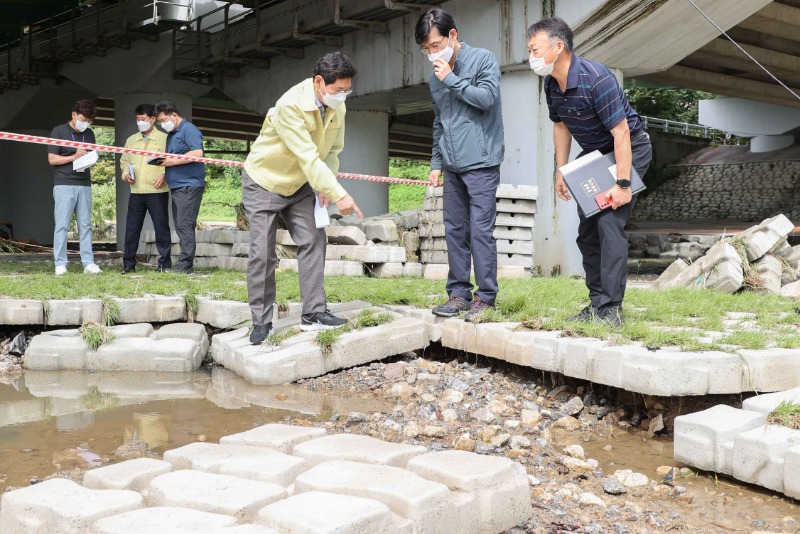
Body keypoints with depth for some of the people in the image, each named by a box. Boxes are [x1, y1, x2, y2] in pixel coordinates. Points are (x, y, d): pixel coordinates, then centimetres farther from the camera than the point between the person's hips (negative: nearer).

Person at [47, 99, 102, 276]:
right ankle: (60, 264, -1)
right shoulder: (59, 131, 0)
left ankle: (88, 263, 5)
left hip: (84, 185, 5)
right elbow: (52, 159, -4)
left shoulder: (89, 134, 15)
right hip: (64, 185, -5)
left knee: (85, 225, 4)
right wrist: (74, 157, -14)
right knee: (62, 225, -4)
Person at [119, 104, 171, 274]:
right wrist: (125, 173, 3)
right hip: (136, 192, 5)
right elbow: (124, 161, 22)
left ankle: (164, 262, 9)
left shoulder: (164, 138, 0)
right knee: (131, 228, 6)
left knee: (161, 227, 0)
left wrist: (164, 175, -18)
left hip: (157, 191, -4)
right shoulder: (131, 140, 15)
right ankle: (129, 263, 13)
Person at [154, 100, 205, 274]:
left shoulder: (189, 130, -7)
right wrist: (165, 174, 10)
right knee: (180, 225, 8)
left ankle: (185, 264, -11)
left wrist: (173, 161, -16)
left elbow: (197, 153, -20)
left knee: (184, 225, -12)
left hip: (189, 186, -10)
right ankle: (185, 264, 10)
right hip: (176, 186, 10)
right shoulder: (171, 135, 22)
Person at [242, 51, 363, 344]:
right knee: (263, 254, -6)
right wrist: (340, 194, -37)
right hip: (263, 181, -6)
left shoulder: (337, 107, -9)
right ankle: (261, 323, 4)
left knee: (313, 241, -6)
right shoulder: (291, 105, -31)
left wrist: (326, 187, -17)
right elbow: (308, 157, -35)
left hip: (299, 184, 6)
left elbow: (333, 150, -1)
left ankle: (313, 314, -2)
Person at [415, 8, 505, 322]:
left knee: (480, 230, -8)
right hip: (452, 167, 6)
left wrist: (451, 79, -10)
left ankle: (485, 296, 0)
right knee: (455, 230, 7)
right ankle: (459, 293, 14)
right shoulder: (436, 75, 15)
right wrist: (436, 162, 16)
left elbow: (487, 98, -16)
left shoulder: (483, 60, -2)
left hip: (481, 163, -6)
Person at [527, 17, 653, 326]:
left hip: (628, 149, -8)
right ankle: (597, 303, 15)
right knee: (587, 229, 7)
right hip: (593, 153, 8)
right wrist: (561, 172, 7)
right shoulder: (551, 84, -5)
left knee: (609, 223, -19)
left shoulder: (596, 79, -30)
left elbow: (621, 133, -30)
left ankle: (610, 308, -17)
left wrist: (622, 184, -31)